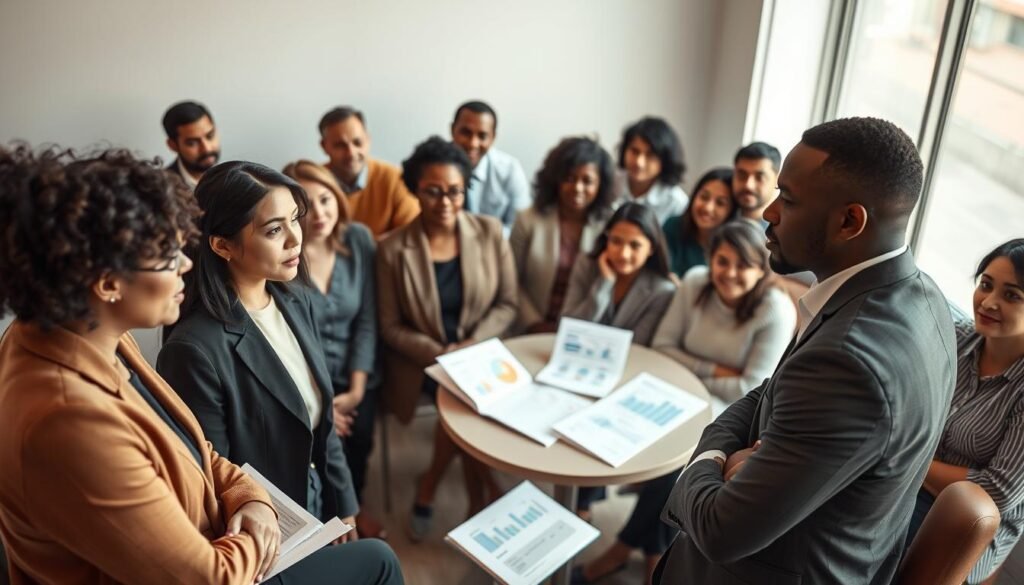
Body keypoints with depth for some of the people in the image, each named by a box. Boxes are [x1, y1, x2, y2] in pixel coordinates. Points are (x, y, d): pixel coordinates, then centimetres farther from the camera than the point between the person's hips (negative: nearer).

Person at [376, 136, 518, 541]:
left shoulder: (490, 232, -2)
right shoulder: (393, 249, -8)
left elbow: (507, 303, 1)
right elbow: (390, 326, -4)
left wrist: (473, 345, -15)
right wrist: (439, 353, -18)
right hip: (422, 361, -2)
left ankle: (429, 487, 1)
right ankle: (481, 493, 3)